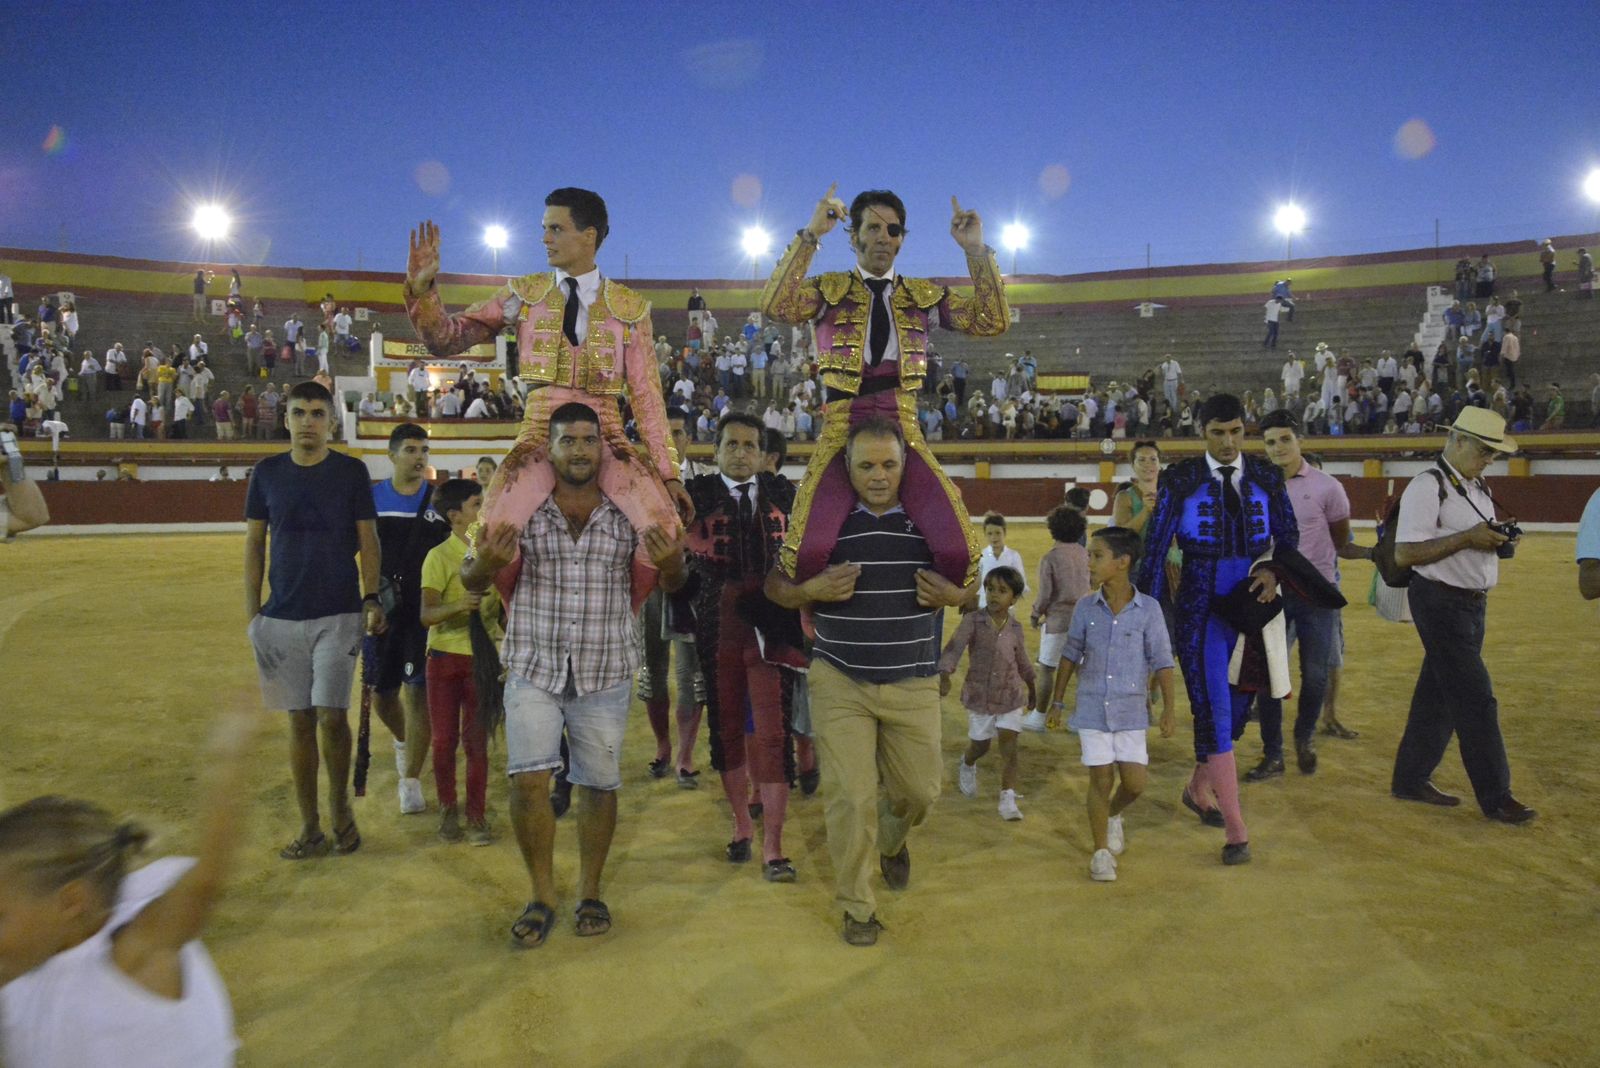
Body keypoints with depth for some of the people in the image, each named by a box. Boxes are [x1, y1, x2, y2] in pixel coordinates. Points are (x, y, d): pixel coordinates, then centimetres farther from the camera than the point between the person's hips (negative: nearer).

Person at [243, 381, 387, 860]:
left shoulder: (351, 472, 0)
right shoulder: (267, 473, 6)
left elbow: (368, 541, 2)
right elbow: (254, 543, 9)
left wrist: (372, 598, -9)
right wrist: (252, 611, 3)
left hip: (338, 614, -2)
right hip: (282, 617, 2)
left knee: (331, 715, -9)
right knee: (300, 720, 6)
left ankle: (340, 804, 16)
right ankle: (310, 829, 15)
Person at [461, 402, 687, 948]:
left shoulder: (629, 516, 3)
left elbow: (669, 585, 7)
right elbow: (472, 583, 3)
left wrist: (673, 563, -18)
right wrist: (484, 562, -22)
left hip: (604, 674, 1)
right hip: (533, 669, 0)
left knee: (599, 784, 6)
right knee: (528, 780, -8)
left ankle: (590, 892, 25)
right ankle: (542, 896, 11)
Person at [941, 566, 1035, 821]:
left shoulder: (1015, 628, -3)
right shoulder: (973, 621, -12)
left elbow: (1022, 661, 13)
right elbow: (954, 648, -23)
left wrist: (1032, 690, 23)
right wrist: (944, 676, -40)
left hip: (1010, 697, 1)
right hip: (979, 696, -1)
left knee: (1009, 747, -6)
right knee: (980, 745, 16)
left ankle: (1008, 799, -2)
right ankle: (967, 766, 49)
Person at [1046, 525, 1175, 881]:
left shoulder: (1148, 610, -8)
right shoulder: (1085, 607, -3)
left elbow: (1162, 661, -3)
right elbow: (1071, 655, 6)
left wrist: (1168, 709, -6)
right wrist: (1057, 702, 9)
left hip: (1131, 712, 0)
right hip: (1092, 709, 0)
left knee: (1134, 783, 1)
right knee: (1101, 779, 1)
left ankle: (1113, 815, 34)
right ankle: (1102, 851, 17)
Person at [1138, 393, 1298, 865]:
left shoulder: (1266, 478, 4)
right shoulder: (1180, 480, -5)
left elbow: (1288, 537, 13)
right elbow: (1155, 546, -5)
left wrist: (1274, 571, -8)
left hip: (1251, 602, 4)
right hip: (1200, 607, -4)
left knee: (1237, 702, 11)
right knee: (1214, 710, -8)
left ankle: (1199, 789, 36)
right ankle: (1237, 831, -4)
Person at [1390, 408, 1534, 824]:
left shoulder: (1478, 487, 14)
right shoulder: (1428, 487, -15)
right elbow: (1404, 554, -21)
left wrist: (1500, 542, -1)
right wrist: (1467, 538, -23)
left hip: (1472, 603, 9)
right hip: (1441, 602, -9)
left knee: (1438, 695, 14)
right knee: (1475, 699, -5)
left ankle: (1410, 778, 24)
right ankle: (1495, 797, 4)